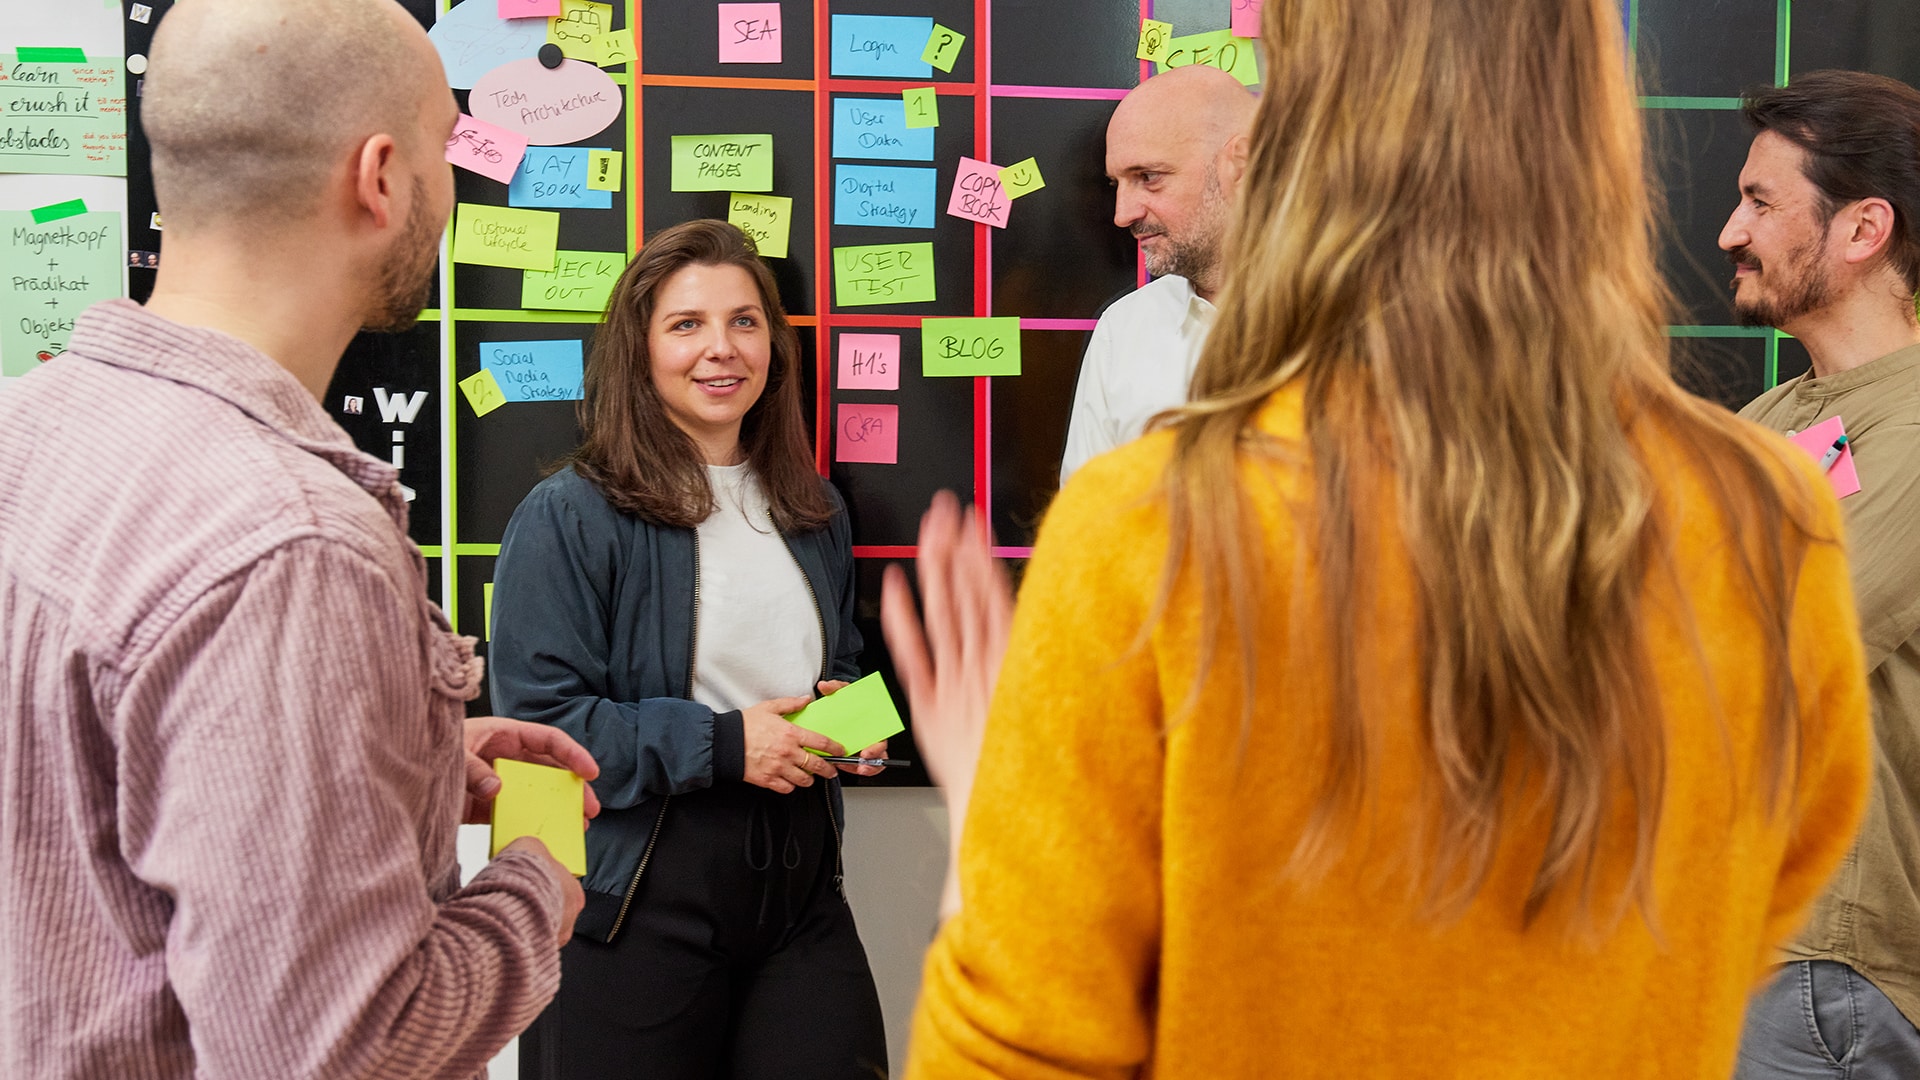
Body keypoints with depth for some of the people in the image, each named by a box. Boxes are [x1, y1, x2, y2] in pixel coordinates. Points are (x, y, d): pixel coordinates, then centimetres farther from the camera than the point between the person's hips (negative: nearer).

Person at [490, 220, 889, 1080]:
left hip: (798, 884, 5)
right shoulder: (570, 517, -9)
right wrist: (719, 743, -18)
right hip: (638, 904, -5)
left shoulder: (813, 514, 13)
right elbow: (539, 718, -15)